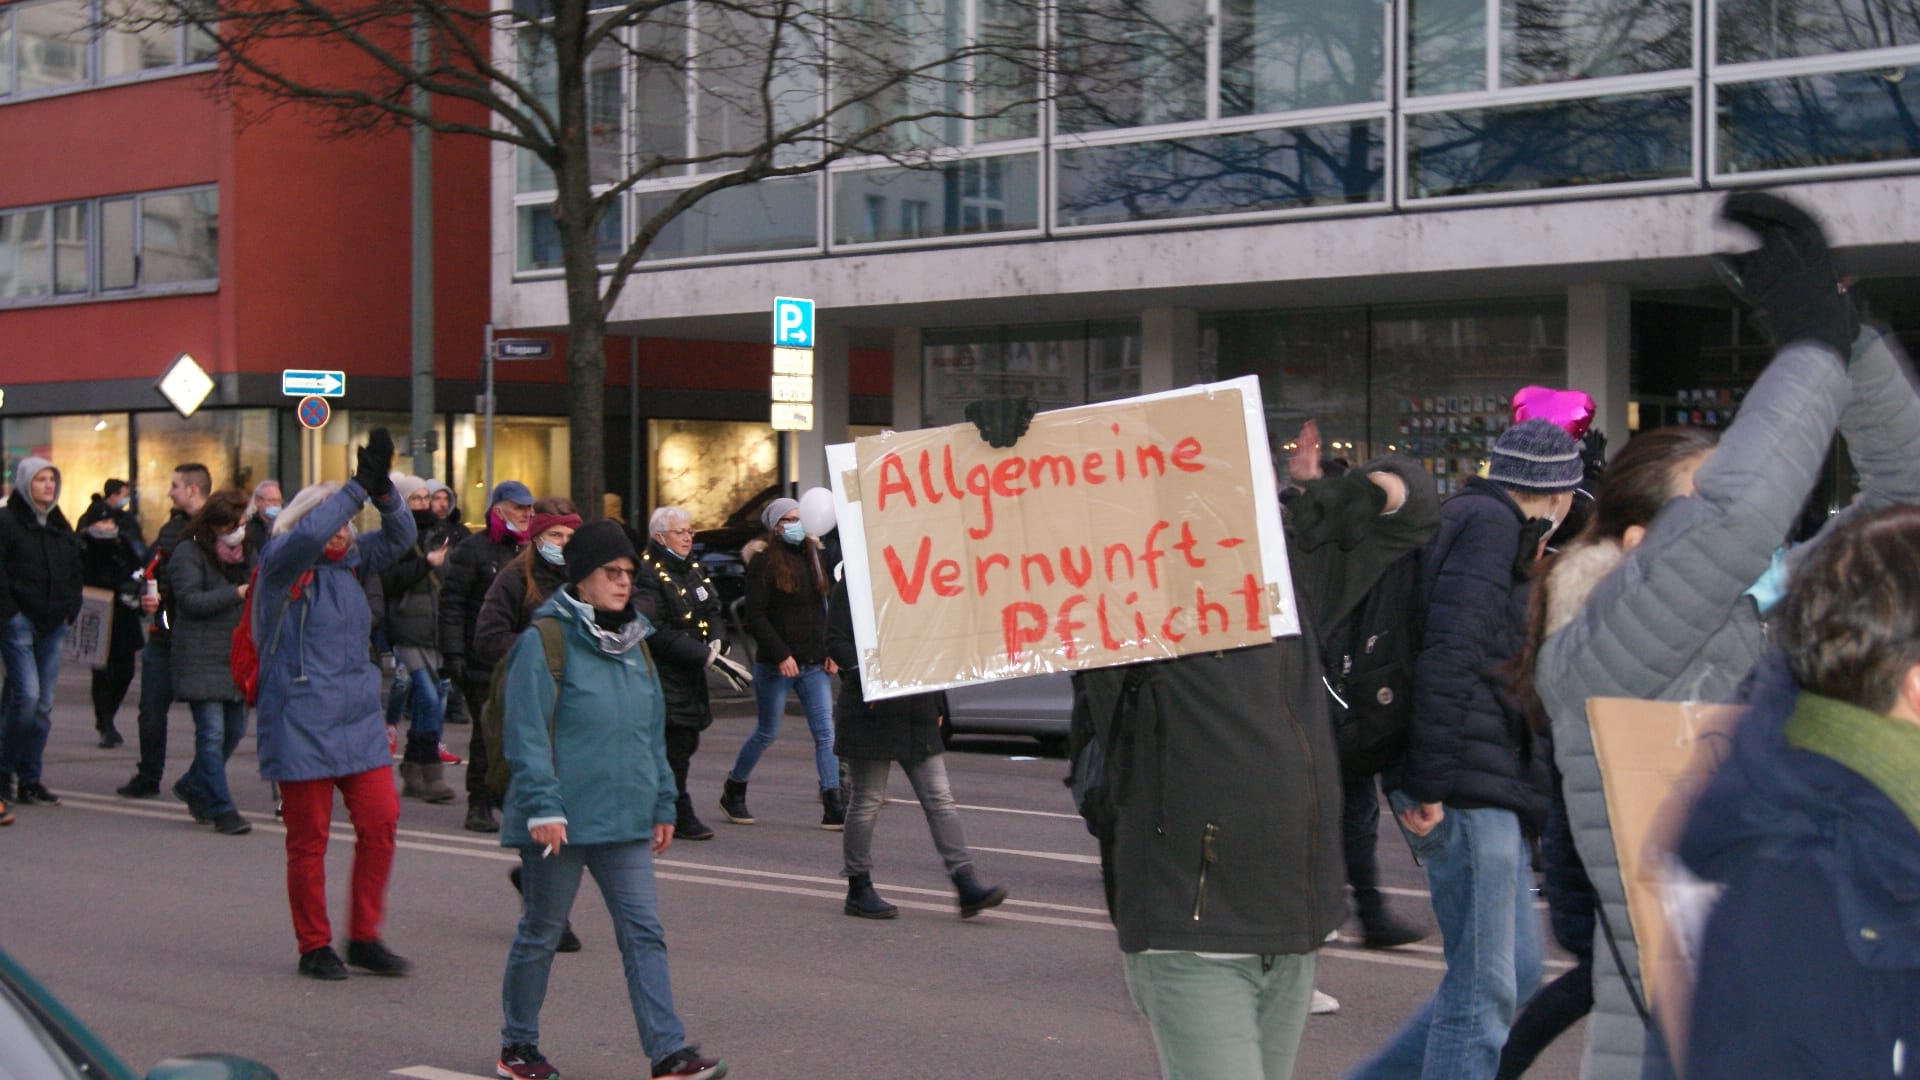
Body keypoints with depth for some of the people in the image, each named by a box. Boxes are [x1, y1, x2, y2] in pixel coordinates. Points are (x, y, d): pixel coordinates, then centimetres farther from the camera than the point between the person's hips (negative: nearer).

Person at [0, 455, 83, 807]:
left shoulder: (60, 526, 16)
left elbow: (75, 572, 22)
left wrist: (70, 610, 10)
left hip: (52, 625, 6)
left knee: (43, 704, 5)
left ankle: (29, 779, 11)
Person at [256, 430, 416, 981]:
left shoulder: (351, 562, 11)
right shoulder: (281, 564, -7)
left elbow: (399, 537, 10)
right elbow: (309, 533, -27)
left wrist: (383, 489, -8)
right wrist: (359, 486, -27)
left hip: (359, 720, 6)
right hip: (301, 724, -6)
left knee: (380, 820, -1)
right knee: (308, 836, 2)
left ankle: (364, 936, 11)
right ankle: (314, 946, 14)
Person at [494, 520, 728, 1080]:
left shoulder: (633, 643, 13)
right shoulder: (545, 639, -9)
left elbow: (653, 732, 19)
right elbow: (526, 733, -14)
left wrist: (662, 805, 16)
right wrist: (542, 806, -19)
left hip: (624, 822, 6)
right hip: (561, 822, -6)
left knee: (644, 933, 0)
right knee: (541, 933, 8)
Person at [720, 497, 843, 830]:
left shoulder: (811, 557, 12)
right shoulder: (764, 563, -7)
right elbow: (755, 617, -13)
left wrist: (830, 652, 6)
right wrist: (781, 655, -19)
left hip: (814, 664, 5)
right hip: (775, 665, -5)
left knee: (825, 732, -4)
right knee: (767, 733, 6)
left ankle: (833, 808, -7)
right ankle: (733, 792, 27)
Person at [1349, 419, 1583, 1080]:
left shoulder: (1480, 520, 21)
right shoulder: (1489, 523, -9)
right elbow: (1450, 654, -19)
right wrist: (1430, 785, -22)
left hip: (1493, 789, 10)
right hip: (1467, 788, -10)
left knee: (1516, 974, 14)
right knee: (1483, 990, -6)